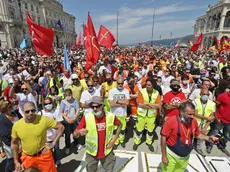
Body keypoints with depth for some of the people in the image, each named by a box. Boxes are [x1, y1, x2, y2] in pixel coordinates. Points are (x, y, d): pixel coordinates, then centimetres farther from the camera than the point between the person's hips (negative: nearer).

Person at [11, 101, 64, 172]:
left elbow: (61, 127, -14)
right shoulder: (16, 125, -12)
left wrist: (53, 143, -15)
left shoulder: (44, 120, -22)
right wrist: (16, 162, 6)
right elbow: (14, 143, 4)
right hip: (27, 158, 3)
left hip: (44, 155, -2)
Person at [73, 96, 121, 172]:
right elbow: (75, 134, -16)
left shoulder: (111, 116, -16)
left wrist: (115, 138, -4)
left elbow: (120, 125, 5)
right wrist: (79, 132, -39)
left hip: (107, 151, 1)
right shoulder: (86, 117, -21)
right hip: (92, 152, -1)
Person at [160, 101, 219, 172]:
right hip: (171, 156, -4)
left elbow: (198, 135, 9)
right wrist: (164, 156, -15)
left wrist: (209, 138, -9)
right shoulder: (171, 121, -25)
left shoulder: (194, 121, -9)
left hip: (185, 157, 5)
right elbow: (163, 137, -19)